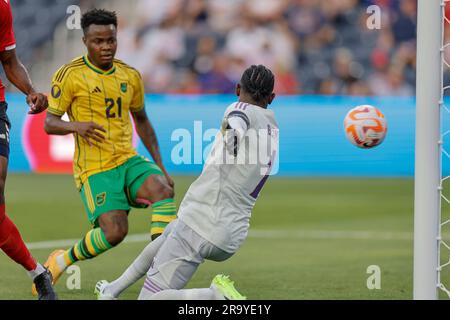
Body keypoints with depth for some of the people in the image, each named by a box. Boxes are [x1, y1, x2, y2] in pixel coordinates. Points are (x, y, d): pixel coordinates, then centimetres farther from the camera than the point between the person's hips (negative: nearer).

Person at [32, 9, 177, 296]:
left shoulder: (130, 76, 10)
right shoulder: (70, 75, -5)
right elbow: (49, 123, -5)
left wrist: (161, 167, 18)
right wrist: (76, 126, -28)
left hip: (128, 161, 5)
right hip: (94, 169, -5)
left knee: (162, 190, -26)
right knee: (114, 231, -22)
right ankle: (63, 260, 7)